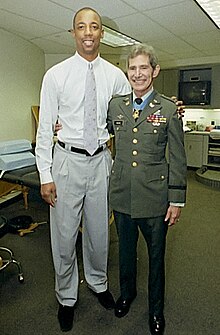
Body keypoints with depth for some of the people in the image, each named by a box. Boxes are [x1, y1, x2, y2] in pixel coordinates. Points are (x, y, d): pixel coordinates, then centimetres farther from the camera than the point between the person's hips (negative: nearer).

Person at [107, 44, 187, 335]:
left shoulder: (169, 109, -6)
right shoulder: (115, 105, 3)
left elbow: (177, 159, -5)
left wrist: (177, 200, -5)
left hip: (155, 196, -2)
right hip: (122, 194, 3)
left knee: (156, 254, 15)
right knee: (126, 249, 21)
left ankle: (156, 308, 40)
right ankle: (127, 292, 49)